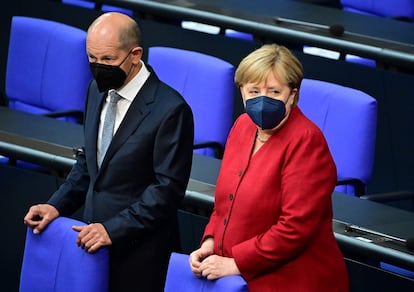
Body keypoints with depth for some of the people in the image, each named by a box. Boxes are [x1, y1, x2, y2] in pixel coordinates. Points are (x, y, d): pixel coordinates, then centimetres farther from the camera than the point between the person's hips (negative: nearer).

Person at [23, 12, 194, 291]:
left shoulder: (170, 109, -19)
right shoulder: (98, 89, 5)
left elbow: (168, 187, -18)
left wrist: (113, 228, -20)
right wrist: (57, 205, 3)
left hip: (137, 245, -6)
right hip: (96, 236, 7)